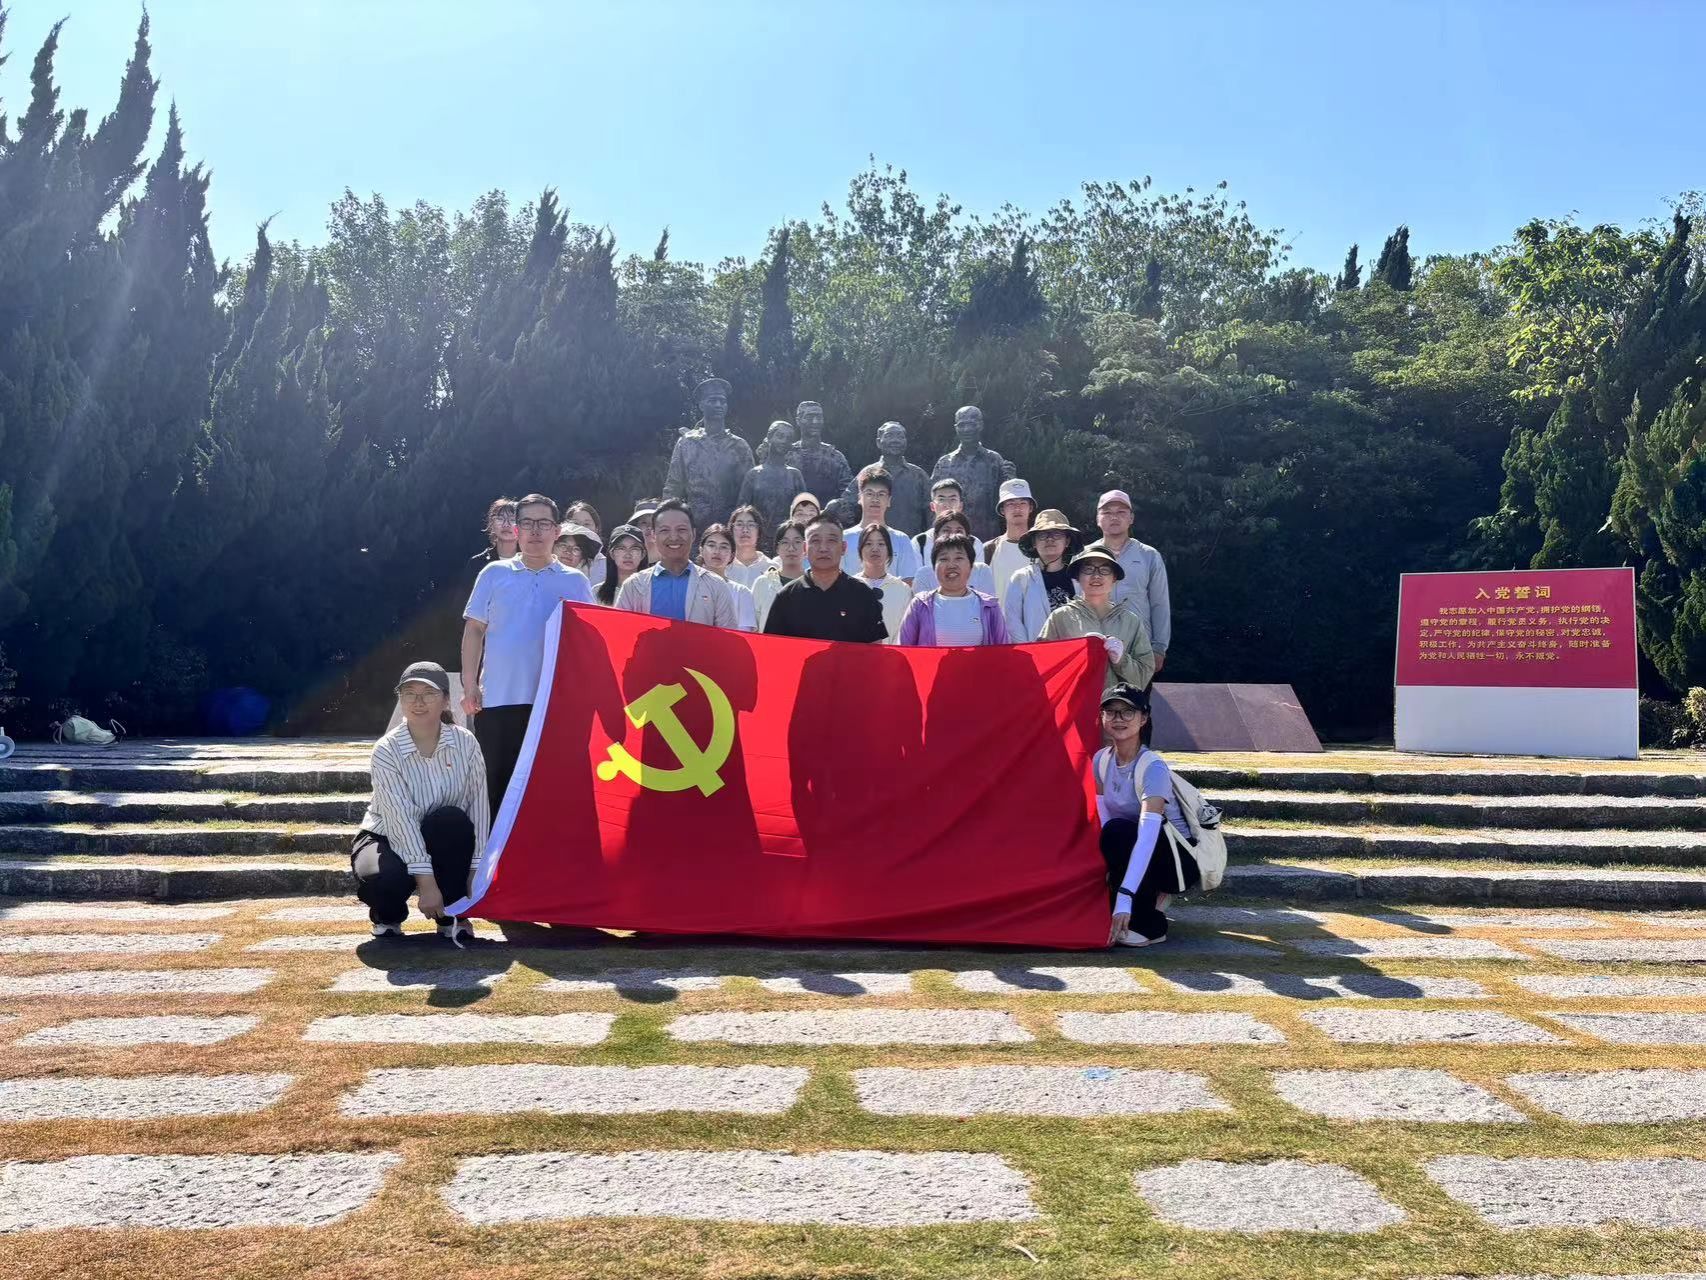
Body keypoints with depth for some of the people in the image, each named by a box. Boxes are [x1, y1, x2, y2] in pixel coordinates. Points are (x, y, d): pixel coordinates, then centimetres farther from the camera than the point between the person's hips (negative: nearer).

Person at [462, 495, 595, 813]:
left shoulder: (575, 581, 8)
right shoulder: (494, 574, 9)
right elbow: (474, 630, 10)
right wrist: (470, 685, 2)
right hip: (498, 699, 0)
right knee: (495, 785, 4)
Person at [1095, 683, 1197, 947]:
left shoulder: (1153, 767, -25)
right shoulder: (1101, 760, -3)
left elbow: (1148, 833, -36)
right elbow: (1102, 819, -1)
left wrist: (1125, 898, -44)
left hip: (1182, 859, -6)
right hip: (1140, 858, 6)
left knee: (1118, 830, -31)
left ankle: (1148, 926, -17)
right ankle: (1154, 898, 6)